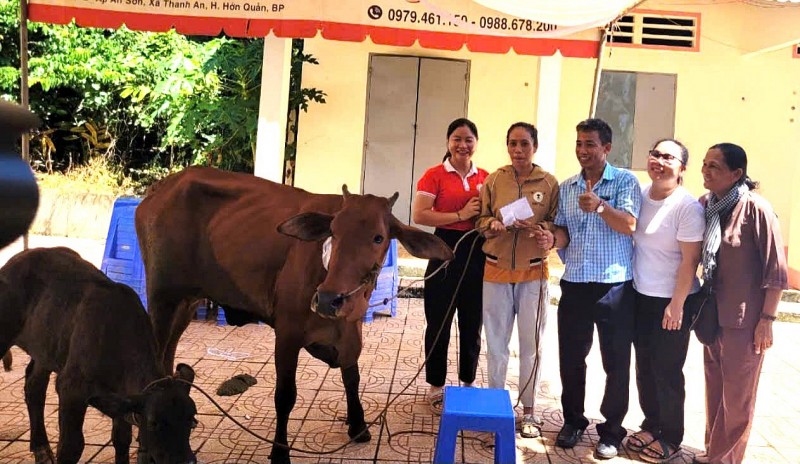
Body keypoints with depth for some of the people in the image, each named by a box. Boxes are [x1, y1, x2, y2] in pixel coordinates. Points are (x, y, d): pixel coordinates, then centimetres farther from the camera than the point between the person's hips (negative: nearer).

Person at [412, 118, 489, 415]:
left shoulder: (486, 178, 8)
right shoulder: (435, 175, -4)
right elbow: (419, 215, -14)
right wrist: (461, 215, -18)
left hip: (477, 254, 4)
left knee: (472, 323, 12)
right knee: (439, 323, 5)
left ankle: (468, 384, 29)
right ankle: (436, 387, 19)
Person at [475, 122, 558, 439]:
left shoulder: (549, 183, -1)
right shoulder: (494, 180, 2)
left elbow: (557, 225, 0)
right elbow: (481, 220, 6)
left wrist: (538, 227, -20)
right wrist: (495, 225, -14)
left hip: (533, 272, -1)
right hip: (496, 270, 1)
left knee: (531, 344, 6)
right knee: (495, 342, 8)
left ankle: (528, 410, 19)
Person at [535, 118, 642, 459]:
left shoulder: (625, 181, -3)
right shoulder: (567, 187, 11)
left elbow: (629, 226, -16)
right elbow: (564, 230, 8)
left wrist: (600, 206, -33)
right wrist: (553, 239, -15)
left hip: (615, 286, -4)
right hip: (574, 285, 4)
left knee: (616, 363, 5)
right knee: (570, 358, 11)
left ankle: (612, 431, 19)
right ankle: (573, 421, 28)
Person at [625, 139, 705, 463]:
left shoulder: (687, 207, -15)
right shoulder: (640, 196, 2)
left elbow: (690, 260, -15)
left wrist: (676, 304, -16)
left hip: (672, 302, -6)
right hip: (640, 297, 6)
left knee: (667, 371, 5)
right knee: (644, 366, 15)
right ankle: (651, 425, 33)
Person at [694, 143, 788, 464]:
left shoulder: (755, 208, -15)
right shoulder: (705, 204, 2)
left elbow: (775, 268, -14)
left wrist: (767, 320, -13)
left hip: (744, 318, -6)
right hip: (712, 313, 6)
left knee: (737, 397, 6)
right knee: (714, 389, 16)